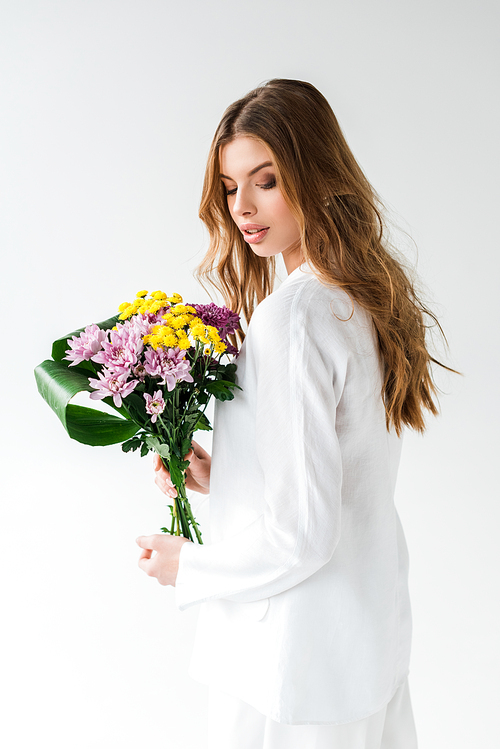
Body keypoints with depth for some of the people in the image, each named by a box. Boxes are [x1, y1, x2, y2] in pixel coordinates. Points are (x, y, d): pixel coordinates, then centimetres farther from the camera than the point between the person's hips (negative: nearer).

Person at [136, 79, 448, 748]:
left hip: (296, 663, -8)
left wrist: (190, 568, -9)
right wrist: (222, 476, 5)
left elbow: (303, 535, -25)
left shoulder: (292, 315, -26)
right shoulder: (374, 296, 1)